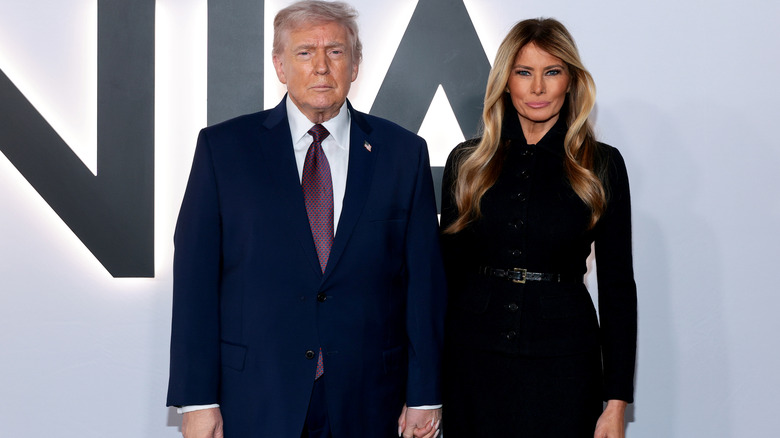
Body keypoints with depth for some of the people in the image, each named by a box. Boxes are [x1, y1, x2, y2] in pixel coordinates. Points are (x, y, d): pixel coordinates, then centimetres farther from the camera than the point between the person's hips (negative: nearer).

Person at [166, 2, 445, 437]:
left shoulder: (403, 152, 4)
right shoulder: (223, 147, 0)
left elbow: (424, 277, 3)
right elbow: (195, 275, -2)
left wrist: (425, 395, 1)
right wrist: (198, 400, -7)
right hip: (253, 402, -1)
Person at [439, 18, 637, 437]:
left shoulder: (602, 165, 0)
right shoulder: (467, 162, 5)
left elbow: (617, 284, 0)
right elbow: (448, 270, 8)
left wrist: (617, 401, -5)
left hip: (563, 363, -1)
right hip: (473, 360, 1)